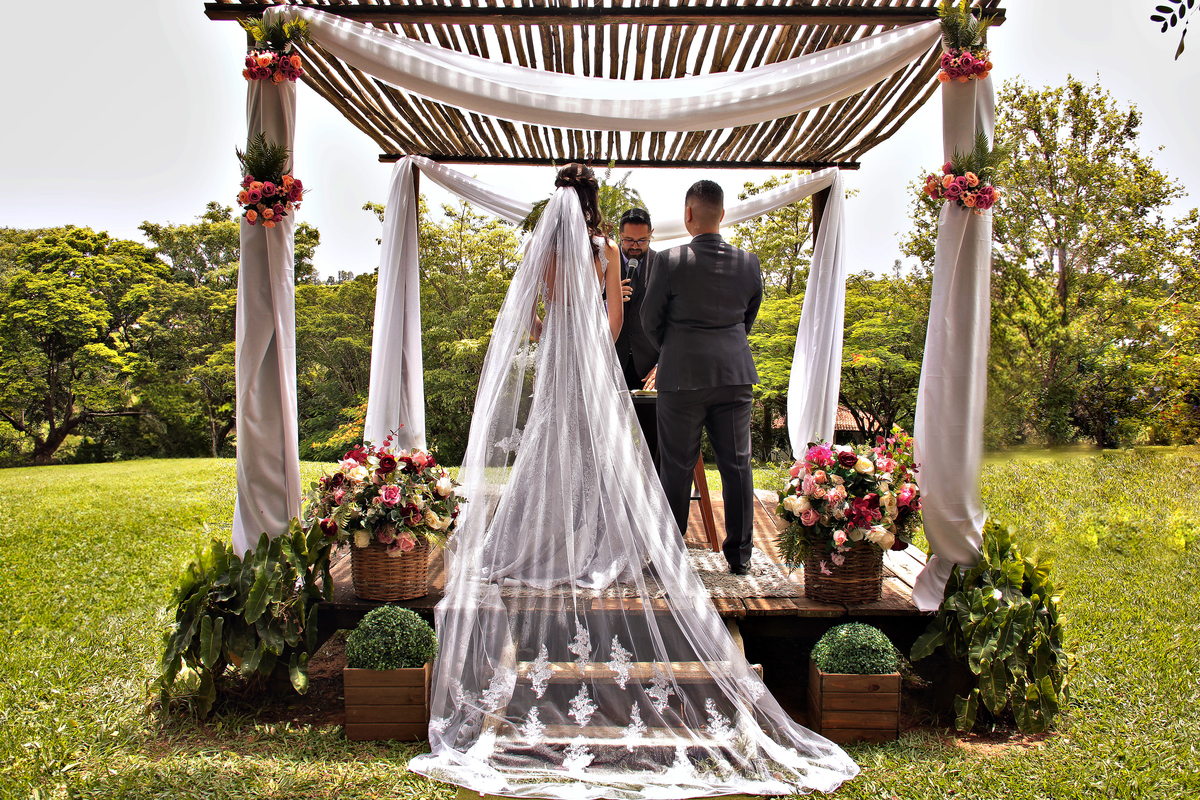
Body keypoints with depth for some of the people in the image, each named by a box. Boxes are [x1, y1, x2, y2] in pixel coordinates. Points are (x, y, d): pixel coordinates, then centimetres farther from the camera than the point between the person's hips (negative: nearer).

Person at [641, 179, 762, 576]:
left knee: (677, 469, 7)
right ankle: (740, 553, 18)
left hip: (682, 376, -3)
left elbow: (651, 320, 0)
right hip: (736, 373, 3)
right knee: (736, 464, 11)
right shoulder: (748, 262, 1)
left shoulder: (670, 261, -10)